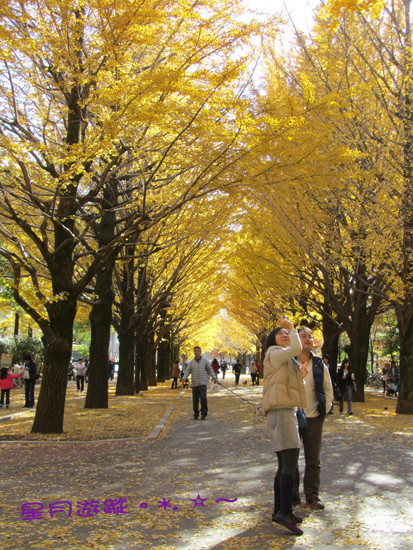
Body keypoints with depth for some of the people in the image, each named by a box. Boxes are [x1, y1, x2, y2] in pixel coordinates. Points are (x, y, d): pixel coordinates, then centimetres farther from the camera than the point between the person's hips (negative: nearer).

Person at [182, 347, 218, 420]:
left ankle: (203, 414, -1)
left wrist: (214, 377, -6)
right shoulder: (191, 362, 8)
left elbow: (210, 370, 8)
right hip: (194, 384, 2)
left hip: (203, 383, -2)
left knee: (203, 398, -15)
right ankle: (196, 415, 16)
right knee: (195, 400, 2)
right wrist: (184, 379, -11)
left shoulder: (205, 361, 4)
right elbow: (187, 372, 6)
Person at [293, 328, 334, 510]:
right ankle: (292, 495, 19)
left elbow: (328, 390, 13)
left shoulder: (320, 365, 5)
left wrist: (324, 410, 5)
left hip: (314, 418, 2)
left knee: (313, 460, 7)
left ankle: (312, 495, 19)